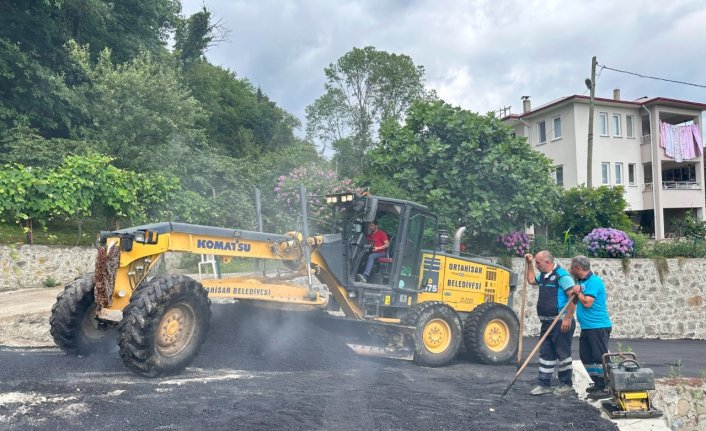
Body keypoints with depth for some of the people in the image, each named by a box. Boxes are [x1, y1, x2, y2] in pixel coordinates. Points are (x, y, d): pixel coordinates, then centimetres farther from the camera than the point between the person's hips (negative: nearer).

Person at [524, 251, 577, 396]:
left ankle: (566, 384, 17)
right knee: (545, 353, 10)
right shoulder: (543, 275, 12)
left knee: (563, 353, 3)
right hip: (547, 322, 9)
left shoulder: (562, 275, -16)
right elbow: (531, 280, 34)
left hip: (561, 323, -9)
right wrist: (529, 264, 23)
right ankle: (544, 384, 16)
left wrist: (568, 319, -22)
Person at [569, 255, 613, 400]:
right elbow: (576, 300, 22)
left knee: (599, 357, -6)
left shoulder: (594, 281, -15)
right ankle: (598, 384, 24)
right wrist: (576, 293, 4)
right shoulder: (581, 282, 14)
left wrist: (578, 292, -7)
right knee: (586, 357, 14)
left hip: (598, 327, -10)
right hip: (586, 327, 10)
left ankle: (605, 388, 0)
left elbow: (587, 302, -22)